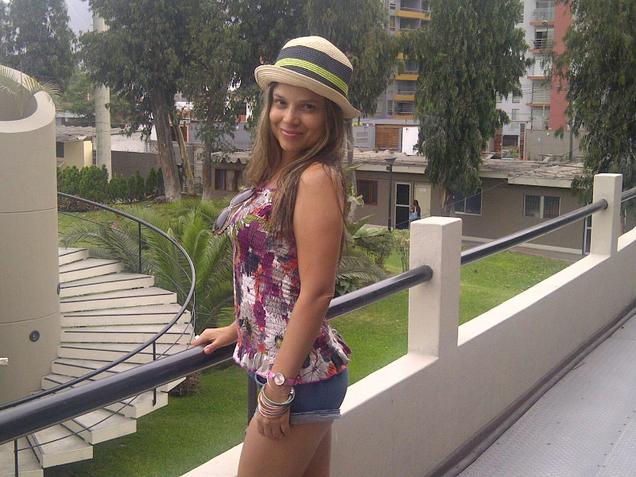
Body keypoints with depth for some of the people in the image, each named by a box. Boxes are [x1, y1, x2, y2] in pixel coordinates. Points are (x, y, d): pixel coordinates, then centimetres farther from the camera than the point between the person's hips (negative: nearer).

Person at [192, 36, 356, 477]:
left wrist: (278, 389, -18)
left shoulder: (316, 179, -18)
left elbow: (316, 292, -21)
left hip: (301, 374, -8)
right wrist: (238, 330, 22)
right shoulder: (278, 174, 7)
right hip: (282, 363, 8)